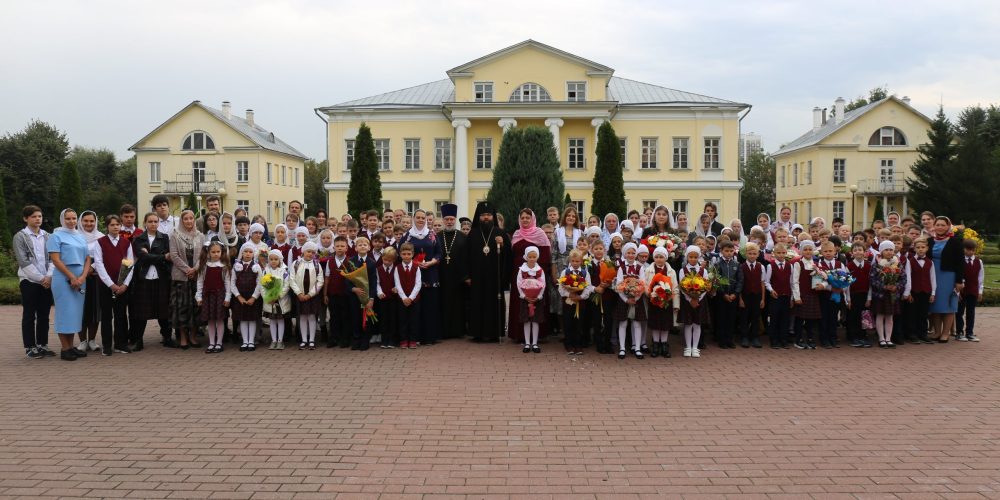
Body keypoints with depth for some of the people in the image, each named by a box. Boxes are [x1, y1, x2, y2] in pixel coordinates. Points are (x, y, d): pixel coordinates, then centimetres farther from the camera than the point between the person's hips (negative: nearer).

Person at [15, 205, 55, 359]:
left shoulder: (47, 236, 10)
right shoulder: (20, 237, -1)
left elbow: (52, 258, 7)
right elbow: (23, 262, -9)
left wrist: (49, 276, -9)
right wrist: (40, 278, -14)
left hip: (47, 281, 4)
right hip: (29, 281, -4)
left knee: (44, 315, 8)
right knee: (29, 316, 1)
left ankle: (42, 345, 15)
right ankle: (30, 347, 7)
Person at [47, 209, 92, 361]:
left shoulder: (81, 237, 14)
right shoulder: (57, 236, -2)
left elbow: (87, 258, 11)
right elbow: (55, 260, -10)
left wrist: (82, 277, -5)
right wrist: (72, 277, -14)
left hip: (80, 280, 6)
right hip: (64, 279, -5)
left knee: (76, 312, 7)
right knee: (65, 311, -4)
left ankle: (71, 346, 14)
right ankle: (65, 349, 1)